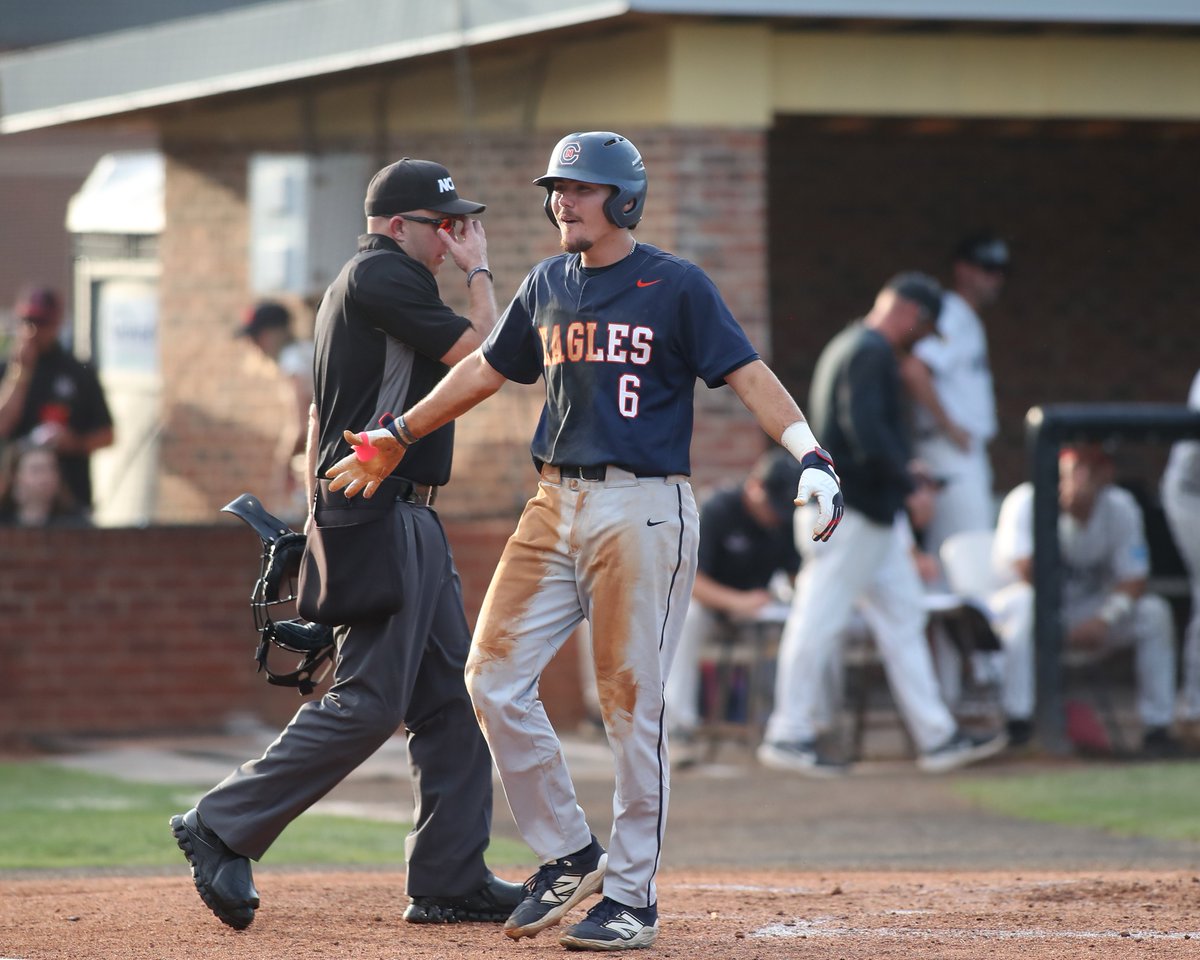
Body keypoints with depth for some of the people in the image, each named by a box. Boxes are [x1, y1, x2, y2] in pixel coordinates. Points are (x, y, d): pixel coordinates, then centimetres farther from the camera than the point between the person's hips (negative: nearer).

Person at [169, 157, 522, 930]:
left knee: (452, 697, 6)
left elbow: (320, 415, 23)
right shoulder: (381, 274, -11)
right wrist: (478, 270, 0)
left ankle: (451, 879, 6)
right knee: (371, 699, -13)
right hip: (377, 513, -11)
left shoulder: (363, 285, 21)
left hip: (413, 519, 11)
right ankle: (223, 829, -7)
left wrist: (320, 514, 21)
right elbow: (481, 355, -14)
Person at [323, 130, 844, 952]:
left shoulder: (676, 286, -4)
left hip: (643, 508, -6)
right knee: (495, 678, 0)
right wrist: (400, 437, 30)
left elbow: (748, 375, -10)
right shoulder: (548, 285, 14)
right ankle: (569, 854, 13)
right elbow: (489, 368, 26)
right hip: (556, 505, 6)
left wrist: (810, 456, -24)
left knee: (632, 704, -5)